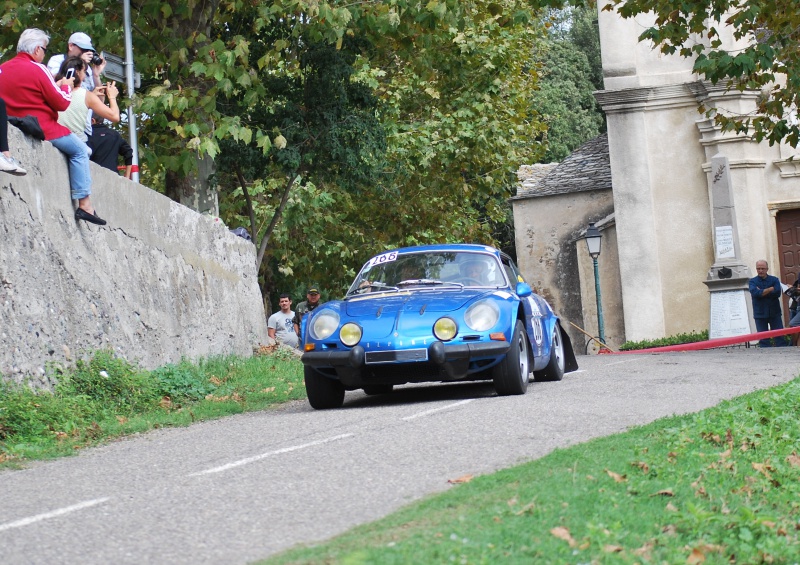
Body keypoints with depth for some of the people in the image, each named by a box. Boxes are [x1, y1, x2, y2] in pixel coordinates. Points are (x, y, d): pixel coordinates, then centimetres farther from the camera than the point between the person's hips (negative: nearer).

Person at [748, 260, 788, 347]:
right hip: (760, 314, 0)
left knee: (780, 336, -2)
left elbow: (777, 293, -11)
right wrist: (770, 289, -12)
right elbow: (755, 292, -16)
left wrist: (761, 292, -11)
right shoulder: (753, 281, 5)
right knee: (763, 339, 0)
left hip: (774, 313, 0)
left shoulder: (774, 280, 6)